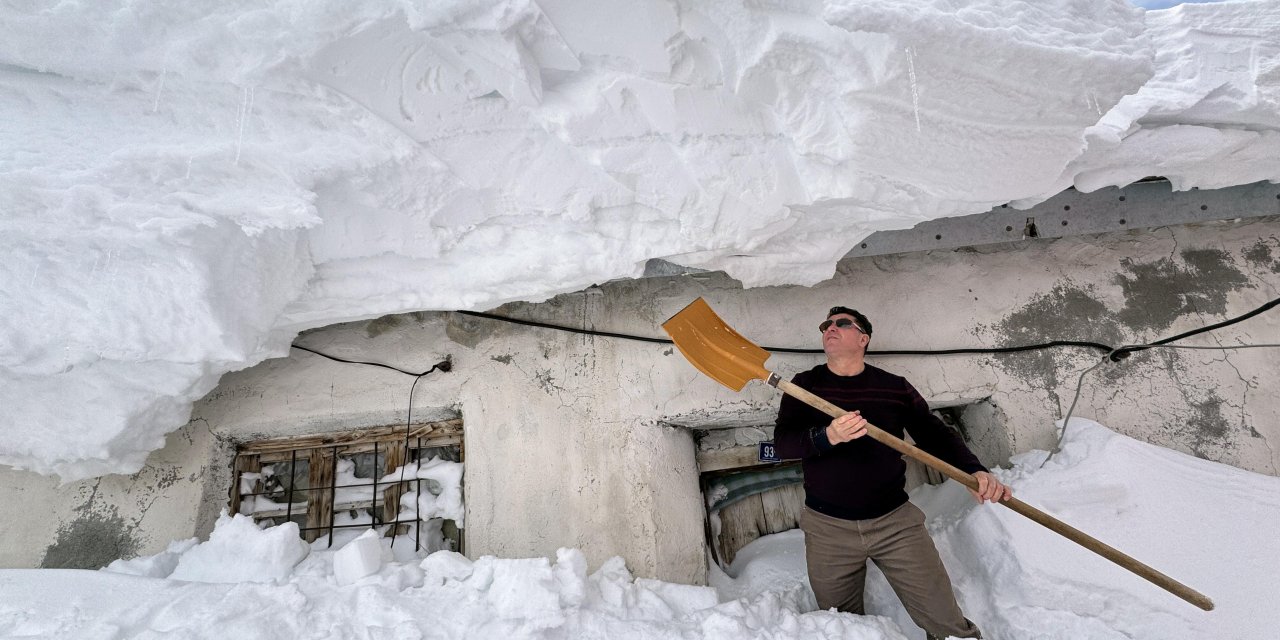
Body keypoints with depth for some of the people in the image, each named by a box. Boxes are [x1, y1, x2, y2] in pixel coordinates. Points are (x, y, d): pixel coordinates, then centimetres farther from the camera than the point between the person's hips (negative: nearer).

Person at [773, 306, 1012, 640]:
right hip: (828, 527, 0)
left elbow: (935, 434, 0)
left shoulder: (894, 387, 4)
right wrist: (828, 436, -30)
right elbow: (783, 442, -11)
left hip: (895, 521, 1)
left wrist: (973, 470, -19)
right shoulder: (805, 384, 0)